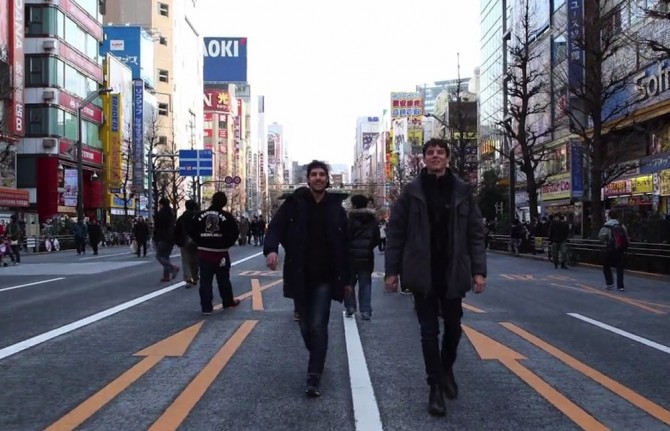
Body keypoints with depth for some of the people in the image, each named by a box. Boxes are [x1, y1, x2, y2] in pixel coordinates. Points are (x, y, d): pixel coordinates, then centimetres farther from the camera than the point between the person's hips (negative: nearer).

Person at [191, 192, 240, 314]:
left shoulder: (200, 215, 0)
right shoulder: (227, 216, -8)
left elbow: (193, 232, 4)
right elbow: (235, 233, -9)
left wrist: (201, 244, 13)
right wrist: (226, 244, 4)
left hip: (204, 253, 2)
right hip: (221, 253, -2)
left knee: (205, 281, 4)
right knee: (223, 279, 14)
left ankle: (206, 307, 2)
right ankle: (228, 302, 27)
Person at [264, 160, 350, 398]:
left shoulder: (336, 207, 4)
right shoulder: (294, 202, 0)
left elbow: (344, 245, 7)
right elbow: (276, 226, -9)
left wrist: (347, 278, 6)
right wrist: (271, 248, -31)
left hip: (325, 278, -1)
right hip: (299, 277, 1)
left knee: (318, 326, -9)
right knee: (306, 326, 13)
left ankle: (313, 378, -8)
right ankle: (317, 359, 39)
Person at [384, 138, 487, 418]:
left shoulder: (462, 191, 1)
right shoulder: (411, 192, -2)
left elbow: (475, 233, 2)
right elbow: (395, 232, 0)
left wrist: (478, 270, -5)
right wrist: (391, 271, -4)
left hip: (453, 273, 2)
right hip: (422, 273, -1)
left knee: (453, 326, 14)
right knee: (429, 331, 3)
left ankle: (447, 370, 39)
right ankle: (435, 387, 14)